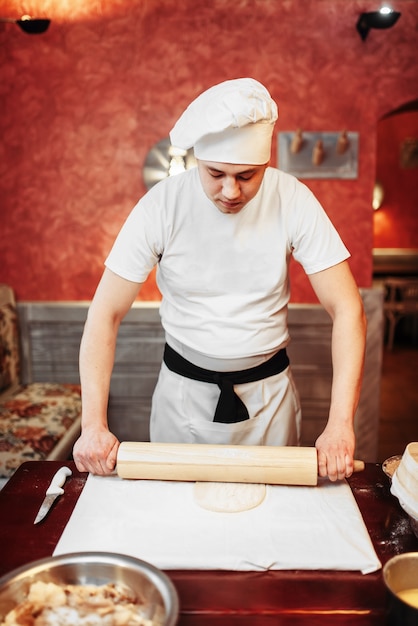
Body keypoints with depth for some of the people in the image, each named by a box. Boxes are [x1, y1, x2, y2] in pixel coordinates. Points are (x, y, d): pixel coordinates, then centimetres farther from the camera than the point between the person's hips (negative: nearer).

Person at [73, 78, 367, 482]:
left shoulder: (293, 200, -16)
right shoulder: (161, 205, -17)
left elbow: (347, 310, -17)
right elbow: (105, 314, -15)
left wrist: (340, 423, -26)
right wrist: (94, 424, -22)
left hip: (268, 391, 1)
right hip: (183, 391, 0)